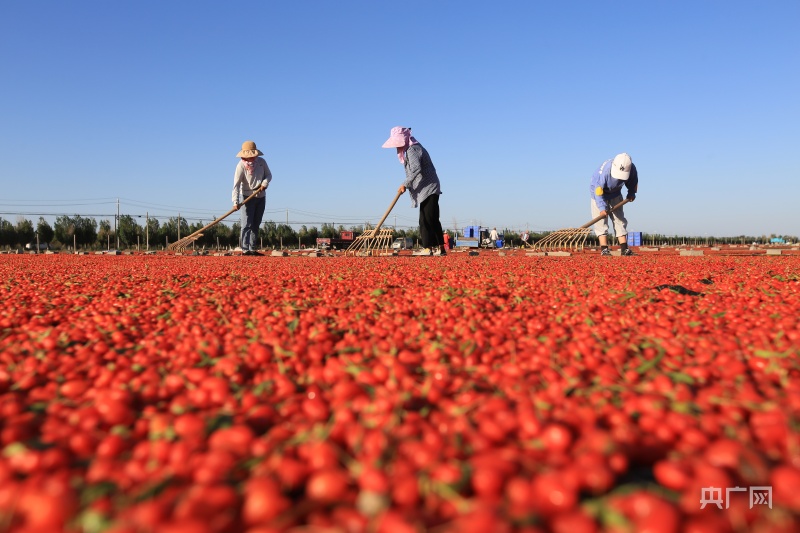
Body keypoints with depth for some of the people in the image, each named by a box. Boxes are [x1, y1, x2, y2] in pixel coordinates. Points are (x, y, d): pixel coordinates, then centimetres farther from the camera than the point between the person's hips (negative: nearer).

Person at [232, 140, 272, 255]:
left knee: (256, 224, 8)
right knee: (247, 224, -9)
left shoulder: (261, 161, -3)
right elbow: (236, 184, -21)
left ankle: (252, 249, 14)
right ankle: (245, 249, -9)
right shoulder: (241, 165, -15)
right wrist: (236, 202, -32)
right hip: (247, 197, -5)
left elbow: (268, 175, 8)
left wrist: (264, 183, -15)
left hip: (261, 197, 5)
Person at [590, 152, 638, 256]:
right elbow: (598, 191, -32)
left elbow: (633, 181, 0)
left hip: (615, 193, 5)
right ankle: (604, 248, -15)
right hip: (599, 191, -4)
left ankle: (624, 248, 3)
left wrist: (631, 193, -13)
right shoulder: (604, 171, -38)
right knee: (601, 220, -14)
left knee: (620, 219, 2)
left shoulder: (632, 169, -24)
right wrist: (602, 208, -38)